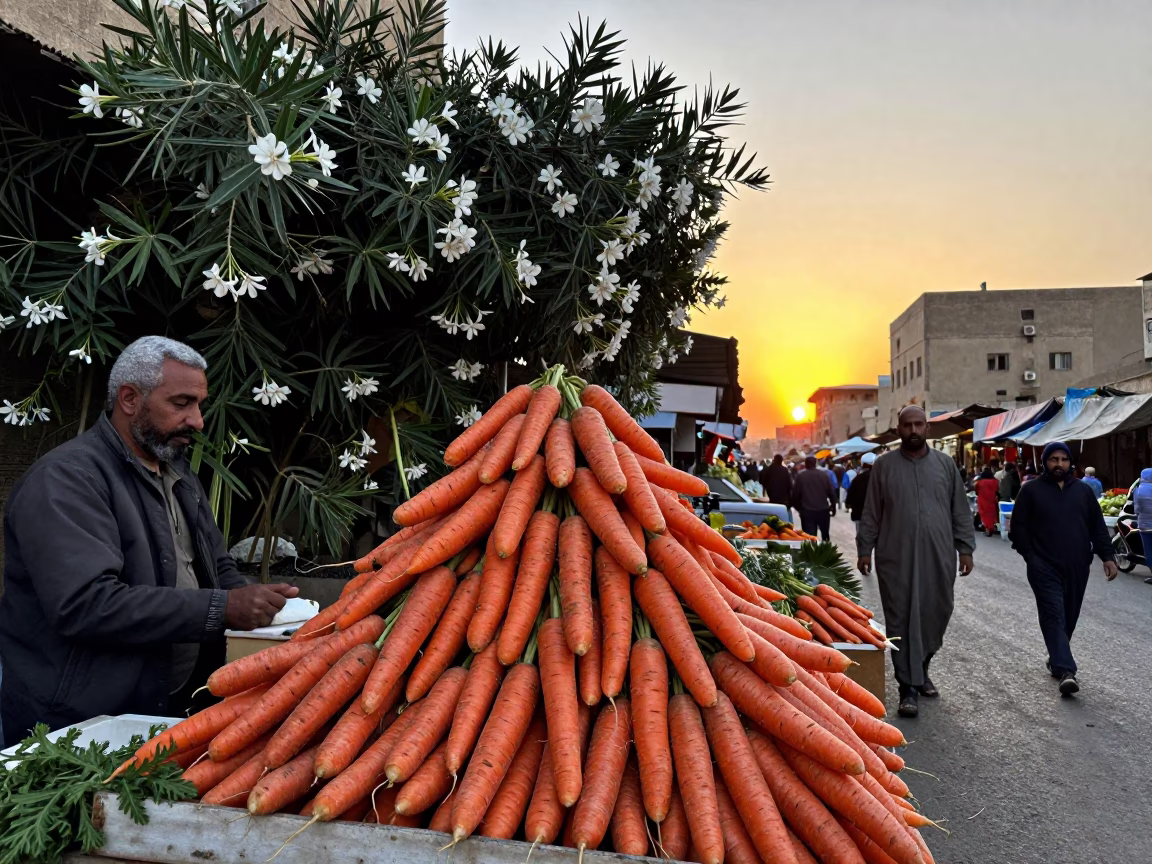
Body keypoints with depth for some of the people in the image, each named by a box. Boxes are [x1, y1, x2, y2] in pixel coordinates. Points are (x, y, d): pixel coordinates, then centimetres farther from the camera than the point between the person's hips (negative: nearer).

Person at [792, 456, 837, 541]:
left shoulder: (800, 476, -2)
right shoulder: (824, 474, 2)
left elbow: (795, 494, -2)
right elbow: (831, 492, 1)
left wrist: (798, 508, 14)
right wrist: (833, 506, 15)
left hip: (807, 511, -2)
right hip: (823, 510, 2)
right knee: (825, 534, 22)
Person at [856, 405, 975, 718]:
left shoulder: (945, 463, 9)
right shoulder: (884, 465, 4)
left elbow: (960, 511, 11)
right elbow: (871, 514, 6)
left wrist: (965, 548, 6)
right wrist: (864, 549, 3)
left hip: (939, 557, 2)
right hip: (896, 558, -2)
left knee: (937, 614, 9)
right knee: (902, 621, -2)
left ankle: (921, 669, 31)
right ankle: (909, 687, 5)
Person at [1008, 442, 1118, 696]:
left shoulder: (1083, 491, 11)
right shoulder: (1031, 490, 0)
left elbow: (1097, 526, 12)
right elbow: (1018, 527, 0)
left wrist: (1107, 556, 3)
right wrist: (1030, 557, -7)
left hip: (1077, 568, 4)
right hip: (1045, 568, -4)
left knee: (1069, 617, 12)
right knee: (1054, 615, -11)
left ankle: (1057, 658, 30)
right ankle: (1066, 670, -17)